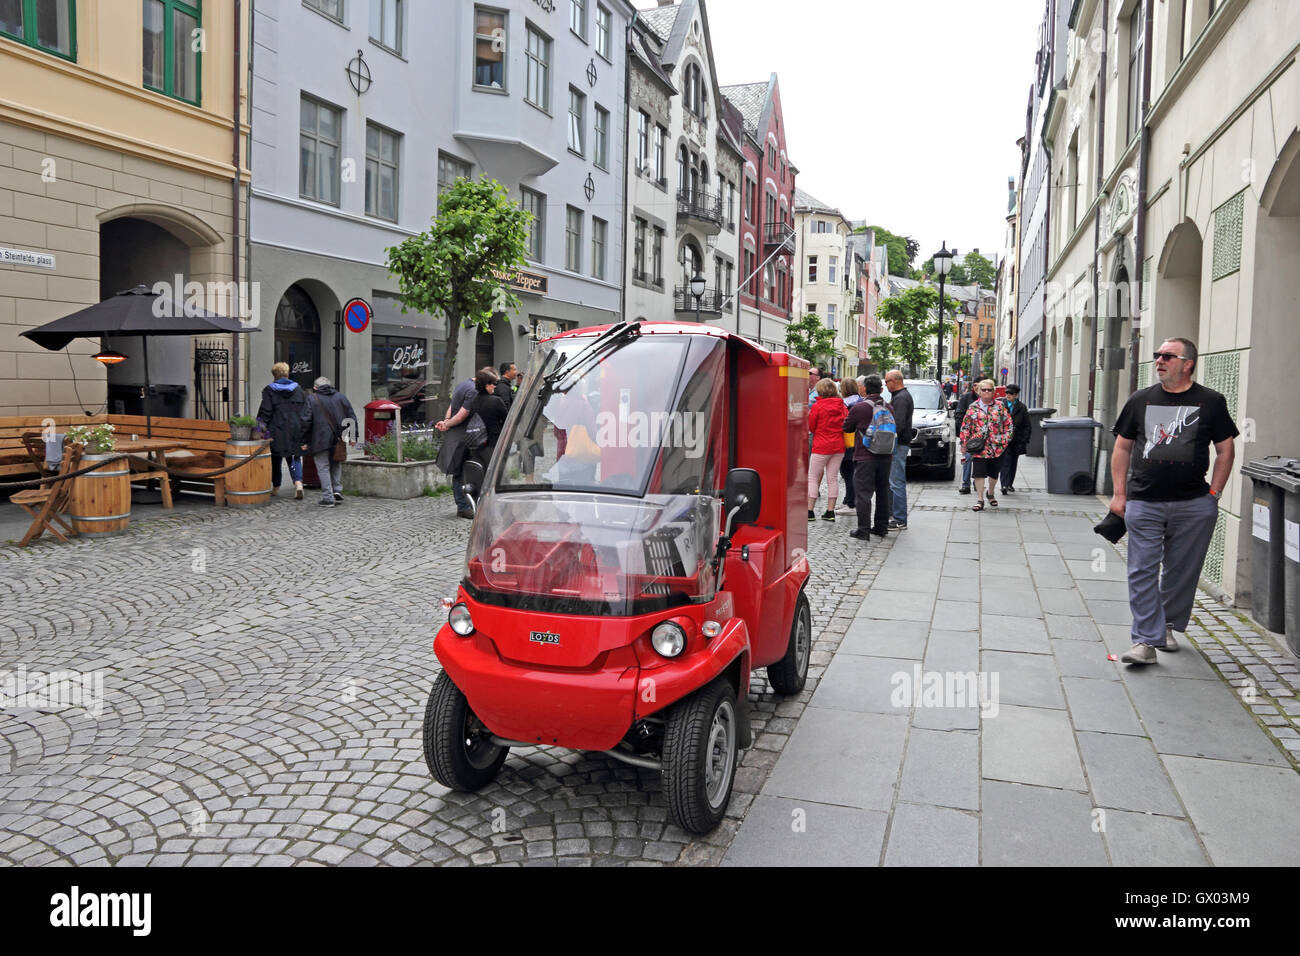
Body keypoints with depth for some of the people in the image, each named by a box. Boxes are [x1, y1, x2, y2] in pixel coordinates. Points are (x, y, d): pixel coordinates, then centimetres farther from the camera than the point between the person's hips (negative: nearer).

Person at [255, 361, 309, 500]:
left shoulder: (269, 391, -4)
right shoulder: (298, 390, 5)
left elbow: (265, 413, -7)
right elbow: (307, 412, 4)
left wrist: (261, 427, 2)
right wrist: (303, 430, 8)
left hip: (277, 432, -2)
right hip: (295, 431, 2)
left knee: (276, 458, 12)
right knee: (294, 458, 7)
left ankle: (275, 486, 21)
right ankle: (298, 482, -15)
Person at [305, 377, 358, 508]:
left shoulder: (311, 399, -1)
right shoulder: (341, 396, 10)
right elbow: (352, 417, 7)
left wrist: (305, 442, -1)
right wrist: (352, 436, 8)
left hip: (321, 440, -4)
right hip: (338, 439, 4)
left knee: (323, 467, 1)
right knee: (336, 465, 20)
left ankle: (328, 498, -1)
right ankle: (337, 491, 9)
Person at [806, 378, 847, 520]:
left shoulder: (817, 406, -10)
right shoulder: (842, 406, 4)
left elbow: (810, 427, -2)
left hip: (821, 447, -5)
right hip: (838, 446, 5)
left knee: (813, 478, 4)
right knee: (833, 479, 8)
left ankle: (810, 511, 0)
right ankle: (830, 511, 8)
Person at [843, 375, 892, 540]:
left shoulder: (858, 408, -11)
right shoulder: (888, 408, 3)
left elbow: (847, 427, 1)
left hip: (865, 457, -5)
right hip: (885, 456, 5)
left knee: (863, 493, -2)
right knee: (883, 492, 15)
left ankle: (863, 530, -5)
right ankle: (881, 527, 22)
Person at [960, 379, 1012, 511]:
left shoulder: (1000, 406, 6)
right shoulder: (973, 407, 3)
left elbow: (1008, 424, 10)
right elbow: (965, 426, 5)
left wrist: (1006, 439, 1)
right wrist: (964, 443, 2)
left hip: (996, 447, 2)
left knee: (994, 473, 13)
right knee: (979, 473, -7)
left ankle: (991, 494, 36)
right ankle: (980, 500, -2)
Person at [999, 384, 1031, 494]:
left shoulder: (1022, 408, 4)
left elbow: (1026, 426, 4)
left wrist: (1024, 441, -3)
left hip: (1016, 441, 2)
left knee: (1013, 463, 12)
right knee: (1005, 462, -11)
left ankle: (1009, 484, 24)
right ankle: (1005, 485, -16)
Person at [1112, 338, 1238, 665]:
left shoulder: (1210, 402, 4)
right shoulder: (1140, 400, 7)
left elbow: (1226, 451, 7)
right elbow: (1122, 447, 11)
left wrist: (1213, 494, 0)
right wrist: (1119, 494, 4)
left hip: (1194, 505, -1)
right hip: (1143, 503, 1)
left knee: (1181, 571, 9)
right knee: (1142, 571, -4)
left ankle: (1168, 625, 29)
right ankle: (1146, 640, -1)